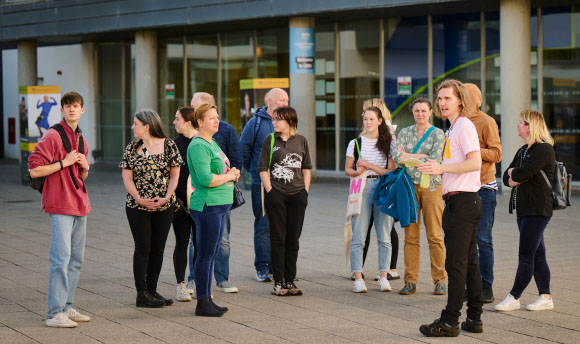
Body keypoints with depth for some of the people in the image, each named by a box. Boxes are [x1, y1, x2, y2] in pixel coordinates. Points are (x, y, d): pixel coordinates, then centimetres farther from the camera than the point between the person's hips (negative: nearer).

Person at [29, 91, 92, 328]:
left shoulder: (80, 139, 17)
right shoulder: (52, 137, -8)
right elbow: (34, 170, -14)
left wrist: (84, 167, 5)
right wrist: (64, 162, -15)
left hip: (80, 206, 8)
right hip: (60, 206, -8)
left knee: (76, 260, 11)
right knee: (61, 259, -12)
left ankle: (66, 307, 20)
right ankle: (54, 314, -9)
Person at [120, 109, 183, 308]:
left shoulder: (169, 146, 0)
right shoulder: (132, 149, 3)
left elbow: (174, 175, 1)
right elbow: (127, 177, 1)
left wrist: (166, 197, -12)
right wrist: (139, 199, -12)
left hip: (164, 207, 1)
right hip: (137, 207, -1)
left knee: (158, 247, 6)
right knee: (143, 247, -3)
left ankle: (152, 290, 16)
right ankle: (142, 294, 1)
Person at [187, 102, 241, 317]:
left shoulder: (211, 143, 17)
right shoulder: (198, 146, -14)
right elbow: (205, 179, -24)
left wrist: (231, 173, 7)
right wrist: (228, 176, -10)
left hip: (219, 205, 10)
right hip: (207, 206, -10)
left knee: (211, 255, 13)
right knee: (205, 255, -5)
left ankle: (207, 300, 19)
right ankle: (202, 303, 0)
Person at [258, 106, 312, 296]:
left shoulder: (301, 141, 7)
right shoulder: (270, 140, 1)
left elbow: (306, 168, 12)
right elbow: (263, 169, -1)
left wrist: (305, 191, 3)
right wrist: (270, 192, -8)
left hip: (297, 195, 2)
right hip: (276, 195, -2)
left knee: (293, 239, 6)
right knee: (278, 239, 1)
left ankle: (290, 280, 13)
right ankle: (278, 282, 6)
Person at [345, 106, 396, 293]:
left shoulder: (388, 143, 8)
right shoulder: (355, 143, 10)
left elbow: (391, 171, 0)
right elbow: (347, 169, 11)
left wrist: (368, 165, -10)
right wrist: (356, 172, -11)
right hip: (361, 188, 0)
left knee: (384, 237, 1)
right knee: (358, 237, -5)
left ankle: (383, 277, 9)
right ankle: (358, 279, -2)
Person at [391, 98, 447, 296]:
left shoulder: (437, 134, 2)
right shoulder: (405, 133, 12)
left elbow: (434, 160, -11)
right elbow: (396, 156, -3)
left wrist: (408, 157, -5)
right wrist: (421, 156, -8)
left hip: (431, 186, -3)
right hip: (410, 185, 3)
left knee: (435, 236, -4)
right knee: (410, 236, 1)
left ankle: (440, 281, 2)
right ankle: (410, 281, 5)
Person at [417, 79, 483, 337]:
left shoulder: (465, 125, -11)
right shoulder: (453, 128, 19)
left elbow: (475, 163, -23)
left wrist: (442, 168, -23)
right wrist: (437, 170, 18)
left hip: (463, 200, -10)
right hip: (461, 201, 10)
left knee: (456, 263, -8)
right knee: (469, 262, 12)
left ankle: (450, 321, -6)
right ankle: (474, 318, 16)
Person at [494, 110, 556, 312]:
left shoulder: (543, 149, -12)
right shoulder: (523, 151, 18)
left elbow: (522, 174, -22)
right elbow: (506, 178, 14)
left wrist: (513, 172, 0)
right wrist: (516, 178, -8)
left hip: (537, 210, -9)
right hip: (524, 208, 9)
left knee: (526, 255, -7)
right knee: (537, 255, 10)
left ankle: (513, 298, -5)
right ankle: (545, 297, 13)